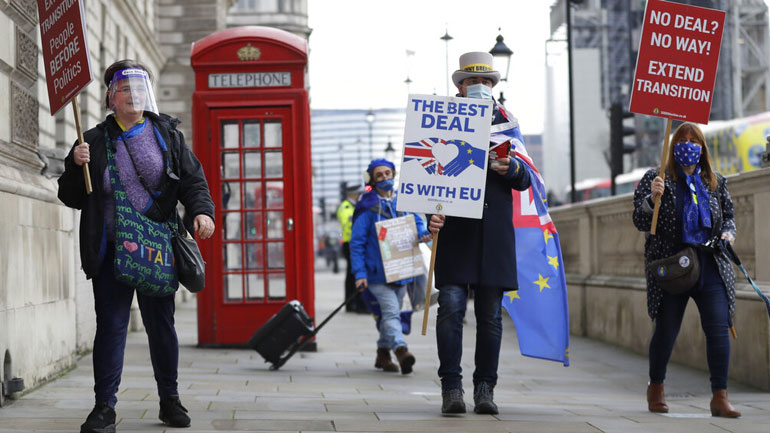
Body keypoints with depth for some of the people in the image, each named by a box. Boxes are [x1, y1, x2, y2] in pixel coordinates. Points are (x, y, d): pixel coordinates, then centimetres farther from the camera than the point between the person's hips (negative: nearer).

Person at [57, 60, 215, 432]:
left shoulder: (167, 134, 9)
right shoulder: (95, 141, 6)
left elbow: (192, 178, 8)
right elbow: (71, 197, 6)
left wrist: (201, 210, -10)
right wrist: (76, 166, -13)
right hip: (110, 251, -1)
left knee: (161, 324, 7)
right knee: (110, 325, -4)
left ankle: (169, 400, 20)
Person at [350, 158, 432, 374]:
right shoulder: (367, 206, -5)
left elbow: (416, 222, 13)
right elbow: (356, 242, -6)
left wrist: (423, 233, -14)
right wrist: (359, 273, -15)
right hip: (377, 272, -6)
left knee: (392, 313, 15)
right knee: (391, 311, -20)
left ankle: (383, 354, 27)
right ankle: (401, 351, -35)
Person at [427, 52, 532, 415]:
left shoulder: (505, 123, 14)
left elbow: (525, 181, 10)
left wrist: (511, 169, -13)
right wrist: (432, 214, -12)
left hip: (494, 232, 2)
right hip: (454, 230, -2)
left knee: (490, 313, 3)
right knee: (451, 307, -10)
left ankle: (485, 388, 10)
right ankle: (451, 387, -6)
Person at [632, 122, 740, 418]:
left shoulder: (715, 183, 11)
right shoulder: (656, 179, 2)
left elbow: (728, 216, 22)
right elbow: (640, 222, -3)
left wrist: (728, 233, 1)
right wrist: (652, 199, -21)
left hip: (711, 268, 2)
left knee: (719, 328, -9)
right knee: (666, 330, 5)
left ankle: (720, 398, -5)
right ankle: (656, 388, 28)